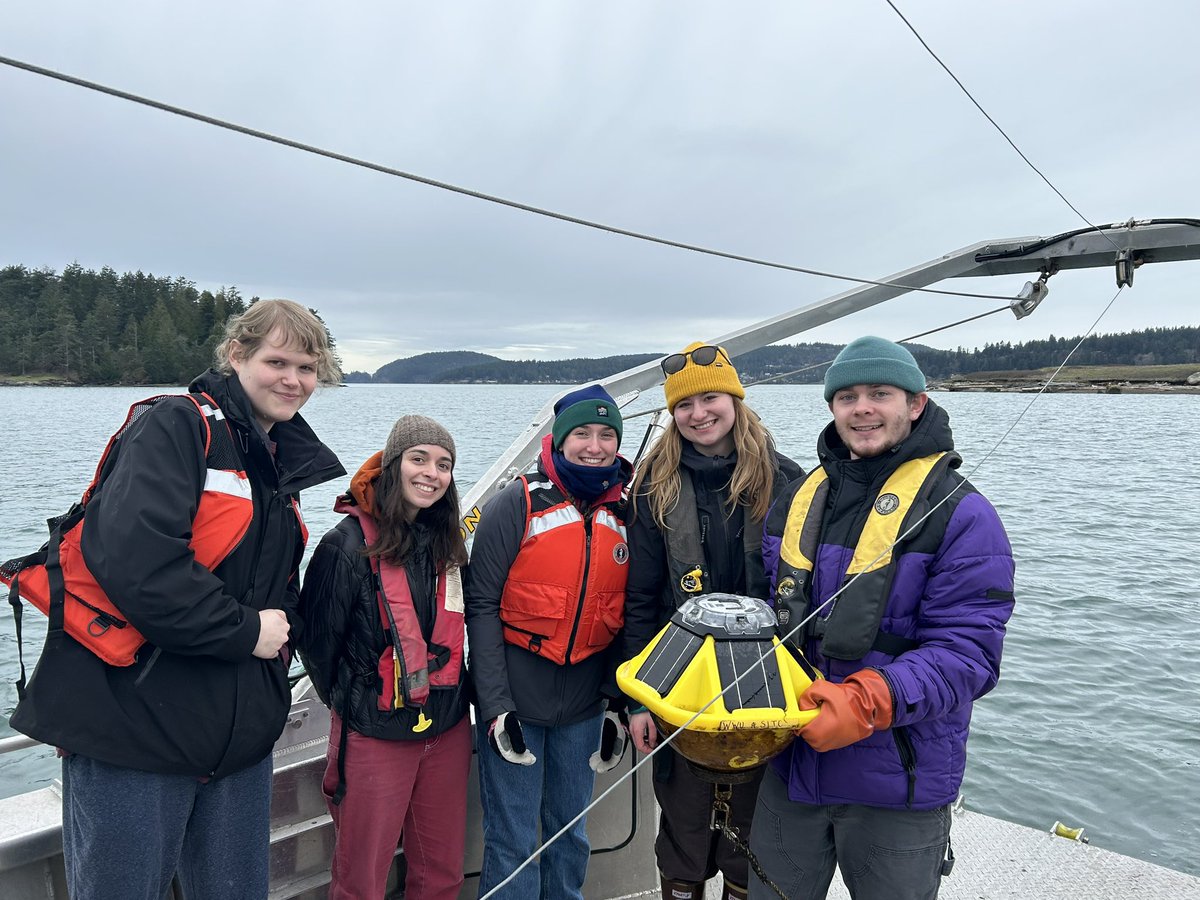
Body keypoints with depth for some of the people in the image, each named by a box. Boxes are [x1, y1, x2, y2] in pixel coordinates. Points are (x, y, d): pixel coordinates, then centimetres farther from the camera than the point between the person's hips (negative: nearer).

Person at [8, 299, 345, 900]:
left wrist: (279, 632, 1)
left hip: (240, 731, 7)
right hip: (134, 723, -7)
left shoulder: (282, 458, 12)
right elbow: (133, 561, -26)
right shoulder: (175, 427, -12)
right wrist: (245, 631, -17)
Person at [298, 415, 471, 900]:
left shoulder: (449, 544, 5)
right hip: (374, 735, -5)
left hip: (449, 730, 5)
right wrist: (350, 704, 3)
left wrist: (450, 700, 10)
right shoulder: (348, 544, -13)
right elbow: (317, 642, -6)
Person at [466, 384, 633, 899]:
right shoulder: (518, 505, -10)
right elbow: (482, 606, -11)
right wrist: (495, 706, -15)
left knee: (570, 833, 18)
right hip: (515, 699, -4)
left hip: (583, 704, 4)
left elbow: (622, 616, 10)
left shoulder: (624, 515, 4)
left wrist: (616, 704, 7)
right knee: (512, 842, 4)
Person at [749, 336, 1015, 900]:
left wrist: (868, 701, -32)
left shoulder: (960, 515, -12)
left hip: (899, 784, -4)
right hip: (791, 763, 5)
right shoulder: (800, 499, 6)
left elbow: (967, 653, -18)